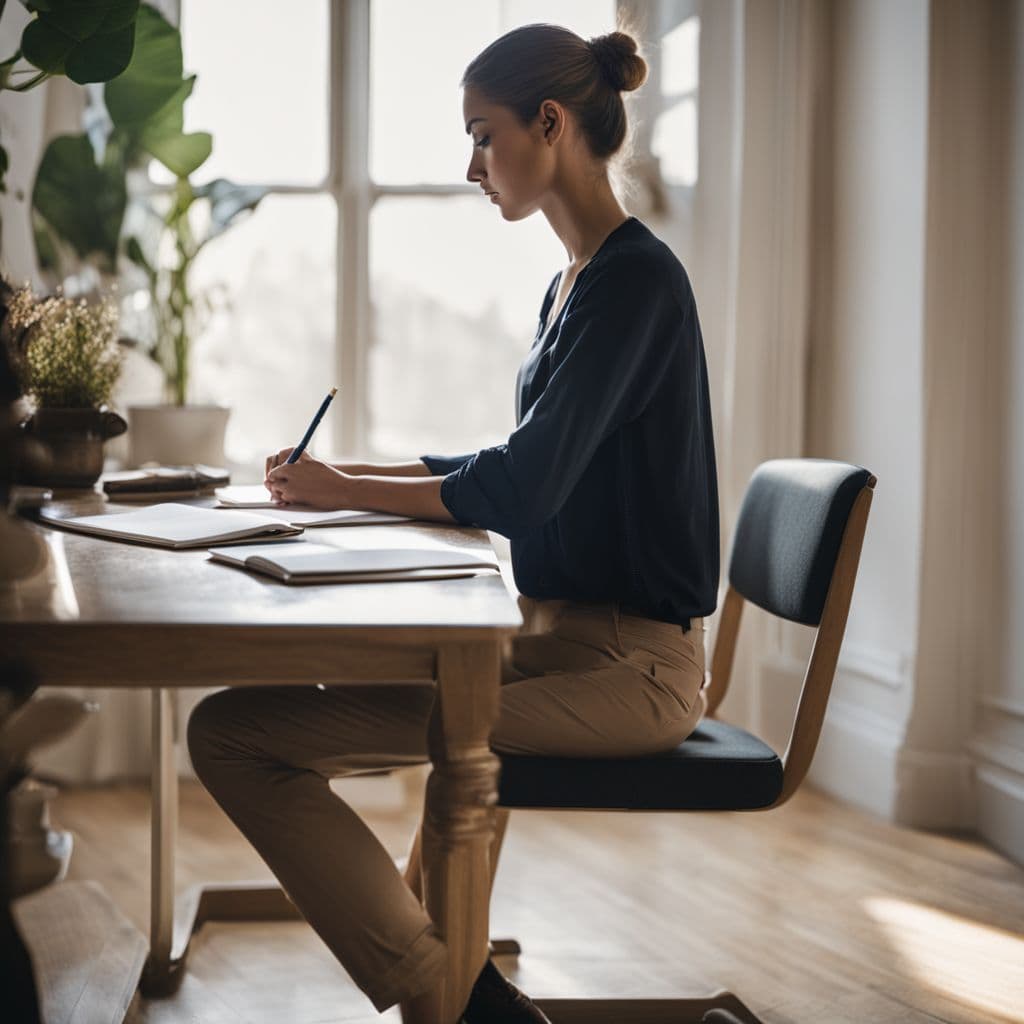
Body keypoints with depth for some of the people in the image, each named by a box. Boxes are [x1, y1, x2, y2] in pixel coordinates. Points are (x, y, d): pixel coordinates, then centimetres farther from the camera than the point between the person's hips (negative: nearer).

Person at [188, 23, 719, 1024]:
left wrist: (343, 490, -8)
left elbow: (522, 489, -21)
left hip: (627, 666, -10)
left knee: (232, 730, -18)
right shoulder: (574, 283, 16)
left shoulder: (635, 280, -14)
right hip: (566, 640, 10)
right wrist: (358, 471, 16)